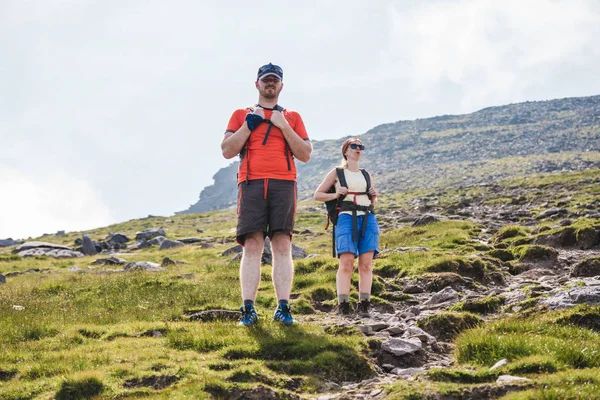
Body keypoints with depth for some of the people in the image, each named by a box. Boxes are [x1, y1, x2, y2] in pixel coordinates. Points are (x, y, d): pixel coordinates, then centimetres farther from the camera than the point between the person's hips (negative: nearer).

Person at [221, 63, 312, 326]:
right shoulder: (241, 115, 19)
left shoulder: (292, 118, 20)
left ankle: (283, 307, -9)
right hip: (251, 183, -1)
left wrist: (284, 126, 1)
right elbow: (227, 151, 9)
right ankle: (248, 308, -13)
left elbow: (305, 155, 11)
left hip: (283, 184, 1)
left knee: (282, 245, -7)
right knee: (252, 246, -9)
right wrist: (249, 124, -1)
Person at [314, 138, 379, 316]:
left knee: (366, 263, -6)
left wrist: (374, 197, 7)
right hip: (347, 218, -4)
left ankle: (364, 305, -8)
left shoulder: (366, 175, 22)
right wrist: (336, 194, -6)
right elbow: (317, 195, 11)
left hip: (368, 219, 4)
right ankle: (343, 305, -20)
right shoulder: (337, 173, 11)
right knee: (346, 263, -15)